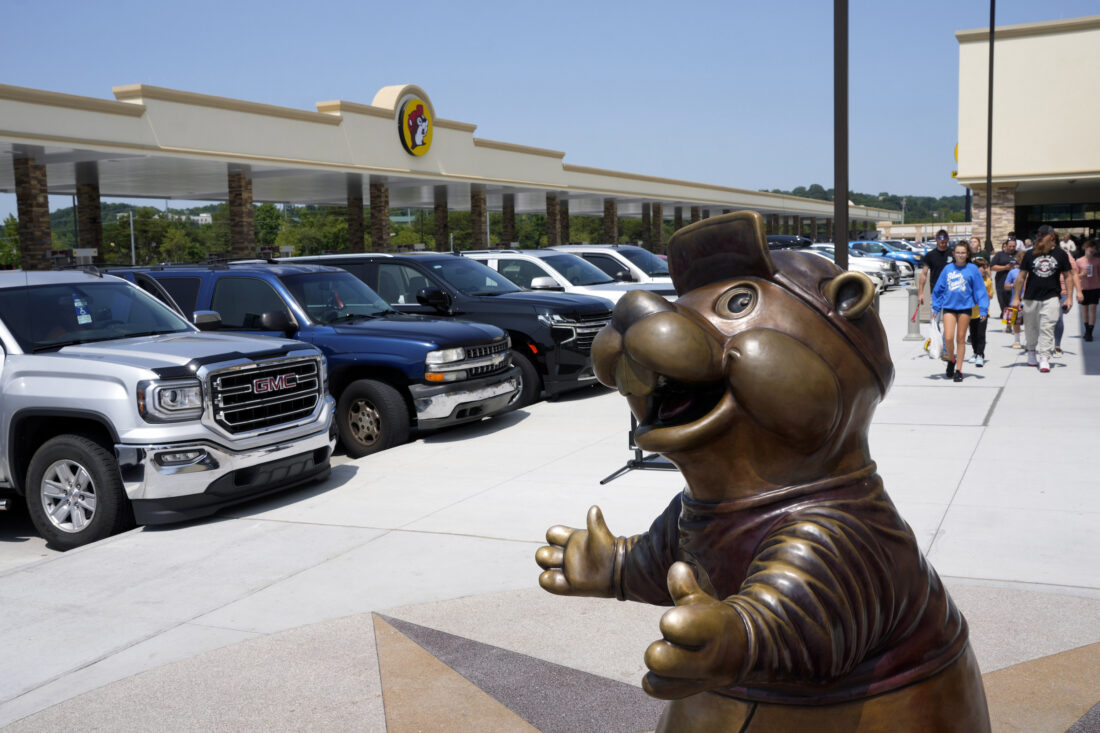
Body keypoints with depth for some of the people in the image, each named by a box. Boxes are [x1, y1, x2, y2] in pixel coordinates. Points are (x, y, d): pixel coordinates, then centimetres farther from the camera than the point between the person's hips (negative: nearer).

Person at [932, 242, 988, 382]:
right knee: (948, 338, -9)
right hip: (948, 306, 1)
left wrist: (983, 309, -5)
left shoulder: (972, 269, 0)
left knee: (960, 339, 6)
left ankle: (958, 370, 14)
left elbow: (980, 290, 0)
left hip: (965, 306, -1)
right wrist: (935, 306, 9)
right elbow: (939, 288, 10)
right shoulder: (948, 268, 5)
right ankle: (951, 359, 21)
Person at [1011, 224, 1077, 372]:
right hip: (1031, 297, 1)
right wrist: (1016, 297, 4)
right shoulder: (1030, 254, 3)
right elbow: (1021, 277, 7)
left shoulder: (1060, 254, 3)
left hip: (1051, 297, -1)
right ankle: (1032, 353, 29)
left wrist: (1069, 297, 1)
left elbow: (1069, 276, 8)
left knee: (1047, 328, -10)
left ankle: (1044, 358, -11)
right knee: (1031, 328, 8)